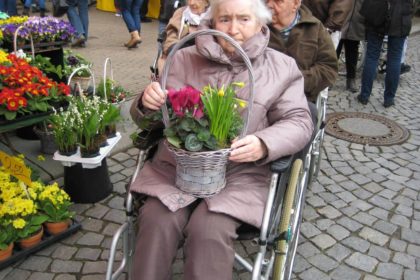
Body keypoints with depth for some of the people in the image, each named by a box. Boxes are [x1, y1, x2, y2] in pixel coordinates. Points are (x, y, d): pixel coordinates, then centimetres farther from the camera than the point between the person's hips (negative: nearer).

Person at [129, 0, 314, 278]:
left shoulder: (282, 68, 5)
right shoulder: (185, 59, 9)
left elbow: (299, 122, 0)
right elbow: (153, 117, 11)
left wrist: (264, 144, -22)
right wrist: (147, 103, -15)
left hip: (239, 174, -1)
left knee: (209, 231, -25)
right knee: (157, 221, -22)